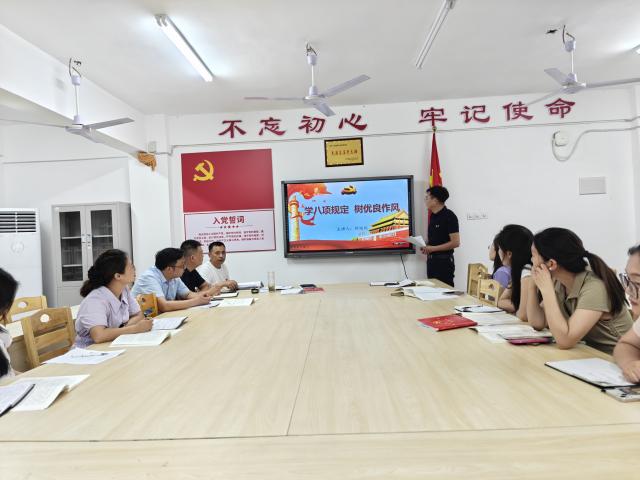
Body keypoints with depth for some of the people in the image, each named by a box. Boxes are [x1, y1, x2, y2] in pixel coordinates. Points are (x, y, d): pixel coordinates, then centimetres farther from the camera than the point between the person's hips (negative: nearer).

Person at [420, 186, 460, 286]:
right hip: (431, 259, 8)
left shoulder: (449, 216, -12)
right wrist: (426, 247, 4)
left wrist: (433, 248, -17)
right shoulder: (433, 216, 11)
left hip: (444, 261, -8)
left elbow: (455, 242, -17)